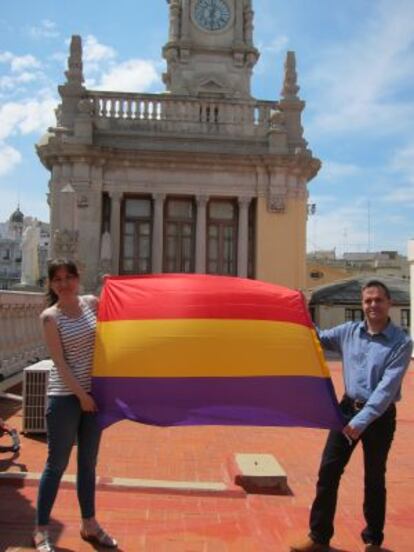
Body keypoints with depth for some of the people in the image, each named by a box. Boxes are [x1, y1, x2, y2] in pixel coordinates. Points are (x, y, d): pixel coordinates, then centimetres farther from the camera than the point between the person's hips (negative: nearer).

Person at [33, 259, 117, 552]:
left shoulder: (92, 303, 3)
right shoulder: (50, 317, -10)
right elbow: (60, 362, -13)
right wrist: (81, 395, -14)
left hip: (94, 392, 5)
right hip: (65, 396, -5)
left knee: (88, 462, 15)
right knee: (57, 463, 4)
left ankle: (89, 524, 29)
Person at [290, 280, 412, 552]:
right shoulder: (348, 331, 0)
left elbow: (387, 387, -20)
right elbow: (318, 338, 15)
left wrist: (362, 420, -26)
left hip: (379, 416, -4)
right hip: (348, 407, 4)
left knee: (374, 479, 11)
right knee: (328, 471, 3)